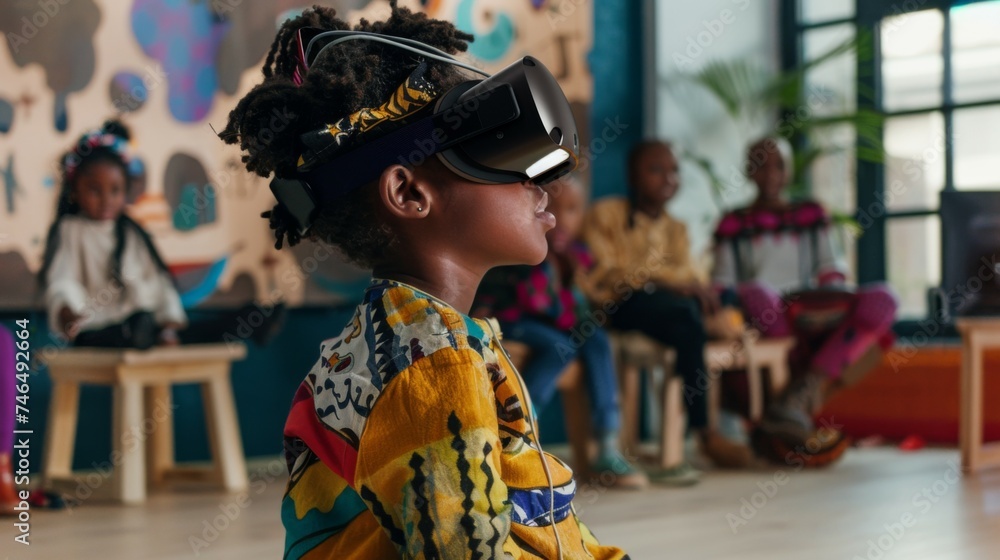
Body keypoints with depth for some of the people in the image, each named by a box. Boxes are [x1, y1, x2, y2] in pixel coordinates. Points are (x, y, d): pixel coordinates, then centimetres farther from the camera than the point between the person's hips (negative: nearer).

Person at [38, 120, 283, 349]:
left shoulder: (131, 233, 21)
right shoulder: (69, 230, 7)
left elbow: (158, 280, 13)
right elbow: (61, 281, -10)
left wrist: (170, 320, -5)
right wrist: (66, 310, -34)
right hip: (94, 331, -5)